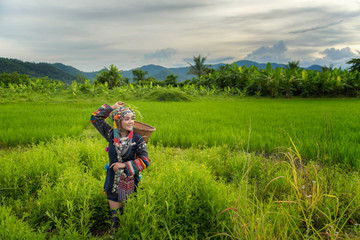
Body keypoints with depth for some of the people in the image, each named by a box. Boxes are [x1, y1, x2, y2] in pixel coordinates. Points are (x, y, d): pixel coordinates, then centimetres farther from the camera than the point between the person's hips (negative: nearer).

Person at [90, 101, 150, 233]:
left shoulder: (137, 139, -10)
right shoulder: (111, 134, -3)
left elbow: (145, 161, -14)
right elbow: (95, 118, 6)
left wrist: (124, 165, -16)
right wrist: (112, 107, 2)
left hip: (130, 183, -2)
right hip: (113, 183, 2)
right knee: (115, 214, 13)